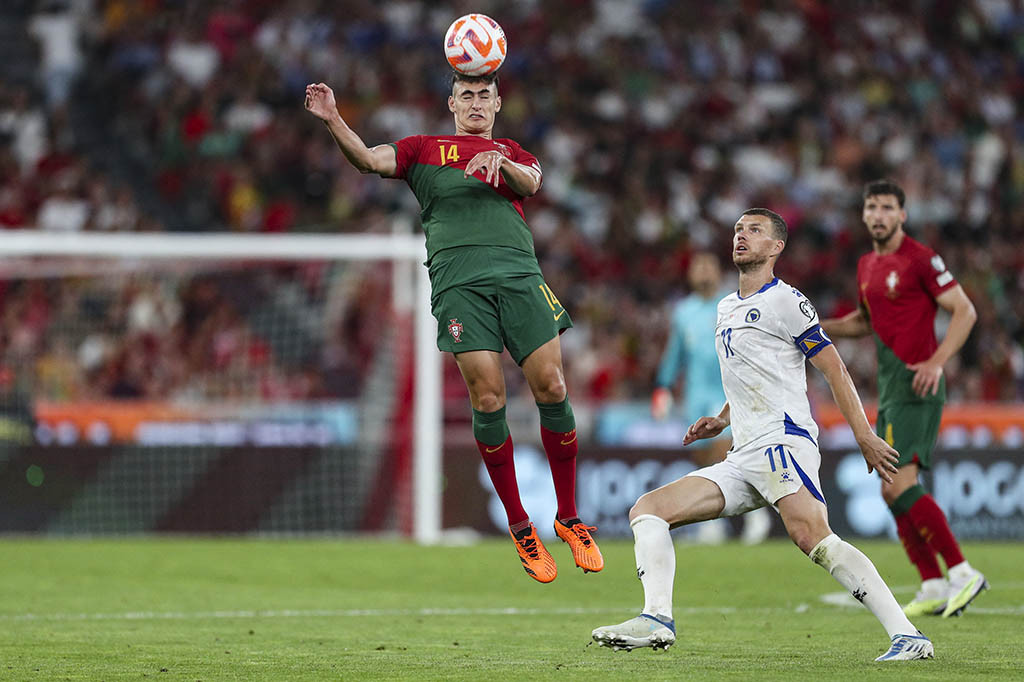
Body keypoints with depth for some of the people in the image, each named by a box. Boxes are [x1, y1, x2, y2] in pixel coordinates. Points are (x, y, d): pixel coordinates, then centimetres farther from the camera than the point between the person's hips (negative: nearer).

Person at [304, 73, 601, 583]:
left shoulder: (512, 152, 25)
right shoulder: (425, 149, 21)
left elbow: (530, 183, 3)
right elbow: (368, 159, 5)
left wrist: (499, 163, -18)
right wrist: (333, 121, -12)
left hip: (519, 273, 2)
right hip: (458, 282, -2)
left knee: (551, 388, -8)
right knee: (488, 397, -12)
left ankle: (569, 518, 6)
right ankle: (519, 527, 1)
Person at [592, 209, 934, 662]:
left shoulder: (783, 301, -1)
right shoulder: (726, 309, 24)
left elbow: (833, 368, -3)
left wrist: (865, 437, -9)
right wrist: (722, 420, 25)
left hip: (782, 441, -9)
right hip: (741, 461, 9)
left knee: (810, 535, -31)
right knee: (647, 510, -1)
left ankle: (906, 636, -35)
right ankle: (657, 620, -17)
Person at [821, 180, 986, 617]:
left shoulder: (920, 259, -10)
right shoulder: (867, 266, 15)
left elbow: (965, 311, -11)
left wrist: (937, 362, -22)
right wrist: (818, 326, 16)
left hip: (916, 388, -9)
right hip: (889, 389, 9)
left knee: (900, 486, -18)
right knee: (894, 491, 6)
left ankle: (962, 573, -13)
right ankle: (934, 588, 11)